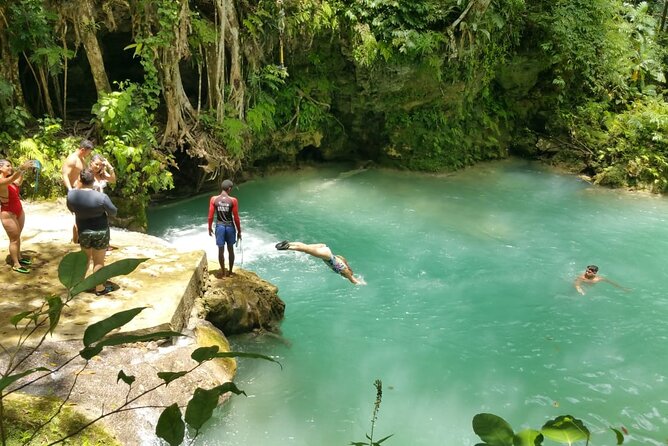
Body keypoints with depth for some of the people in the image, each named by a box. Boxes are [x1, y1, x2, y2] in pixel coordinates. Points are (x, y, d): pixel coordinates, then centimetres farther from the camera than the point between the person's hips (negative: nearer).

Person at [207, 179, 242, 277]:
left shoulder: (213, 199, -8)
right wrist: (239, 231, 2)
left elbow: (210, 216, -4)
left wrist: (210, 228, 11)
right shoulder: (233, 200, -12)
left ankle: (223, 272, 18)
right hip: (230, 226, 0)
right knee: (230, 249, 14)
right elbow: (236, 218, -9)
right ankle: (230, 271, 24)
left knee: (221, 250, 9)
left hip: (219, 226, 1)